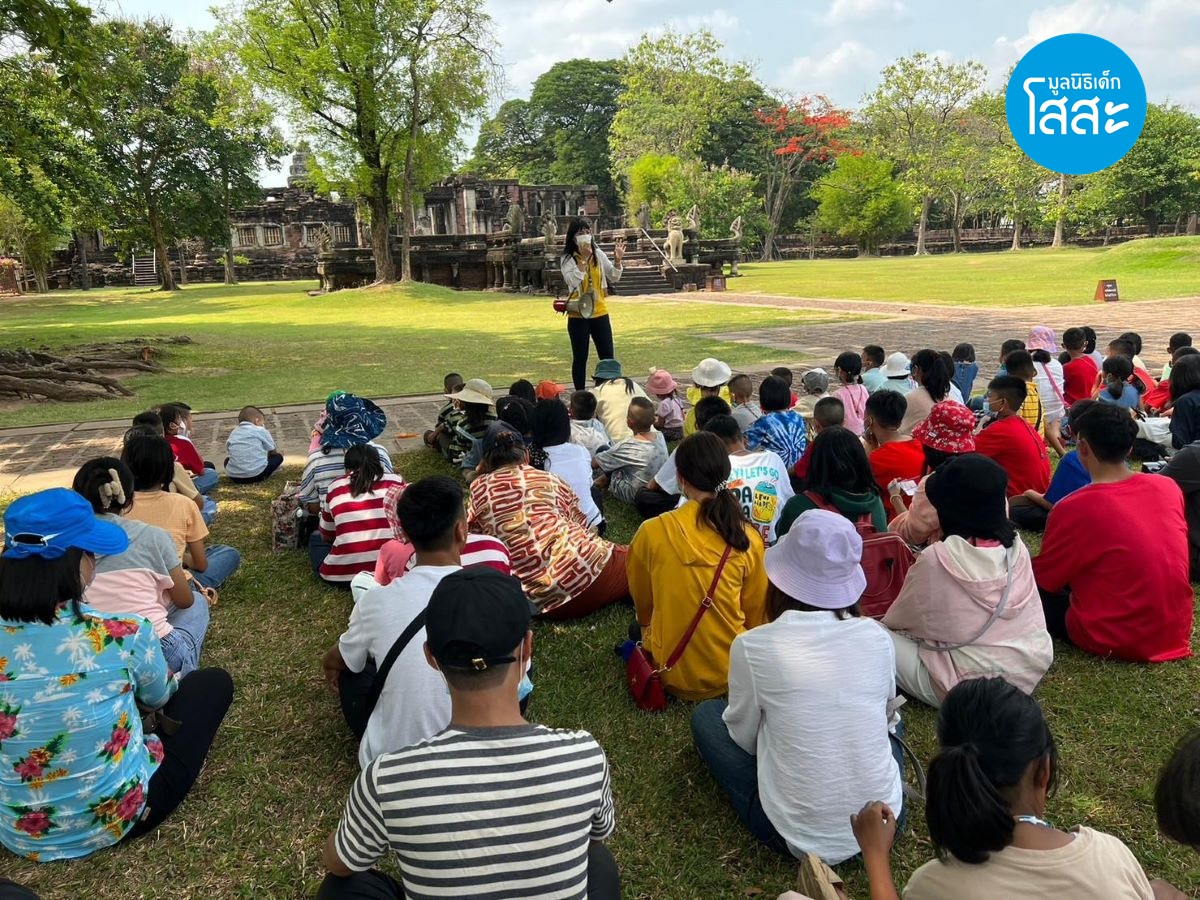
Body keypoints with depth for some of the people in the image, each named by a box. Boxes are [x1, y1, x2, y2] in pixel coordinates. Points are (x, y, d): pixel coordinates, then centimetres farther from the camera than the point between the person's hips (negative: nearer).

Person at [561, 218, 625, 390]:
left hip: (600, 313, 3)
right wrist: (583, 259, -22)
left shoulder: (598, 254, 5)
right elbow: (573, 282, -20)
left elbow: (614, 278, 6)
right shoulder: (567, 259, -5)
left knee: (607, 357, 6)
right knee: (580, 358, 5)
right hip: (578, 315, -3)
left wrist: (617, 261, -10)